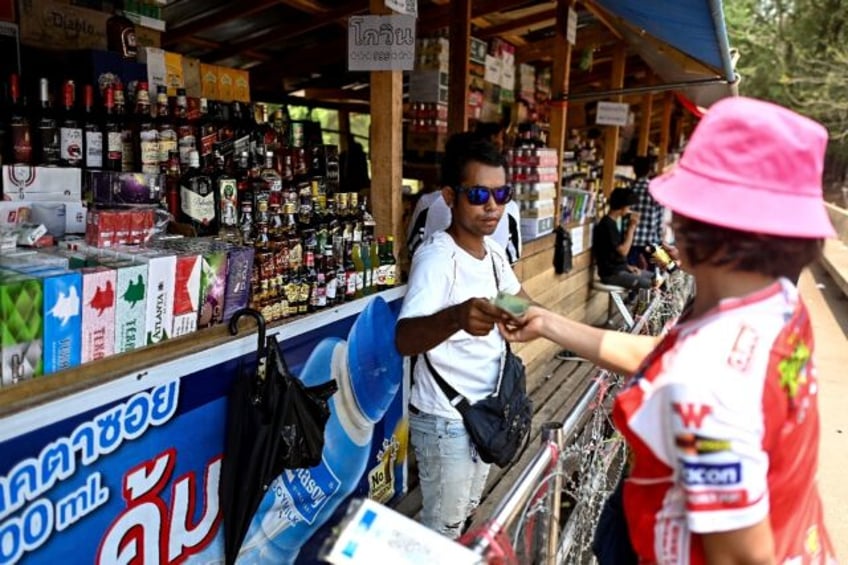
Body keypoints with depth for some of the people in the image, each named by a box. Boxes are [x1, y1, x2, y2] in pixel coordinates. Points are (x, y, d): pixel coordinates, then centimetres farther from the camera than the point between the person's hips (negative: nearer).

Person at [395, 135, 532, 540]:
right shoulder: (436, 256, -25)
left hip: (486, 411, 8)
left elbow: (517, 296, 23)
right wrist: (456, 317, -60)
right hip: (444, 421, -8)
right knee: (441, 531, 10)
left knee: (464, 518, 26)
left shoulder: (493, 250, 0)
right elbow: (403, 339, -42)